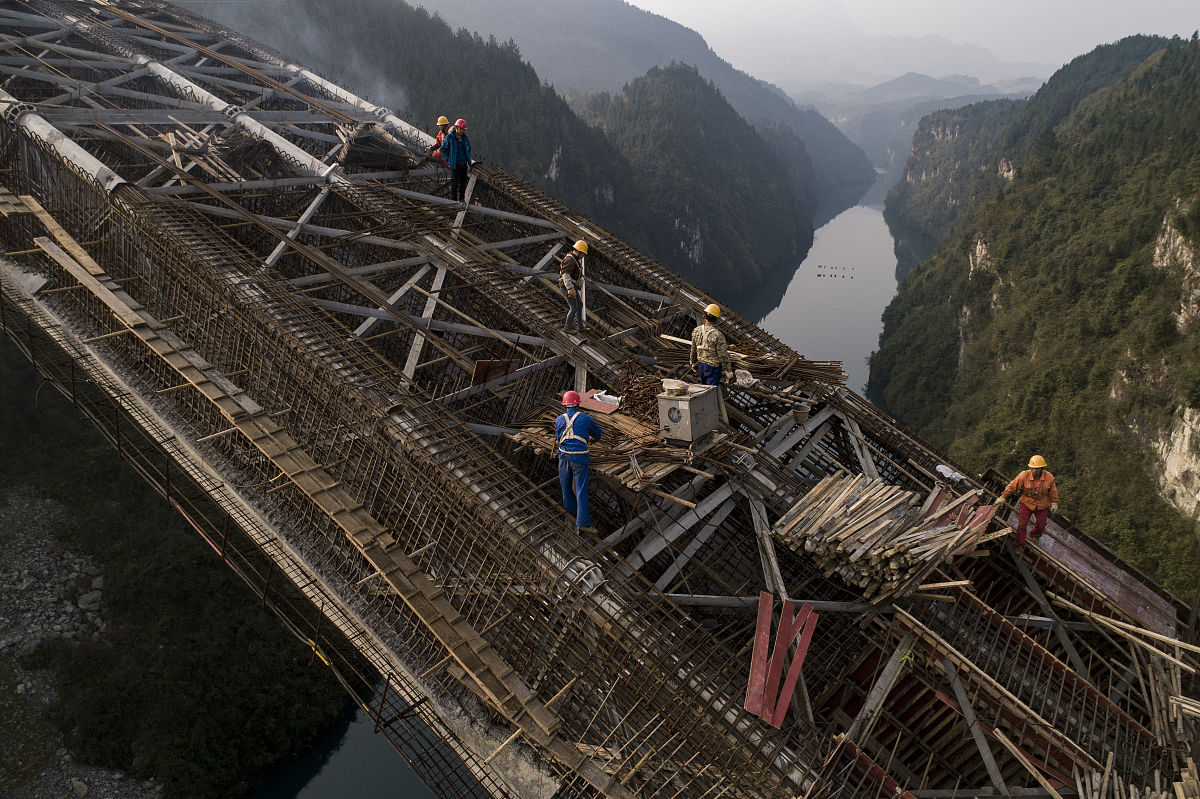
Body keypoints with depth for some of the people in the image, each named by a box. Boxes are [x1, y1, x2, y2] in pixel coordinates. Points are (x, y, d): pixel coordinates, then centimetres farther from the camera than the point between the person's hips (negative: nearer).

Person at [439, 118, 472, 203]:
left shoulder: (465, 138, 6)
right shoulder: (449, 138, -9)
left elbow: (468, 149, 21)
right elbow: (443, 149, -1)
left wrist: (469, 161, 14)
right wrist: (448, 161, -4)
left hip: (464, 164, 5)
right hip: (455, 164, -5)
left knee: (463, 182, 9)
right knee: (454, 183, -4)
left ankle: (462, 198, 23)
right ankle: (453, 199, 6)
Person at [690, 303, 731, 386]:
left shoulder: (696, 331, -7)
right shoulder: (718, 335, -25)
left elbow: (693, 350, 5)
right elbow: (723, 355, -18)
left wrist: (694, 364, 20)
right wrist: (728, 370, -5)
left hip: (701, 365, 6)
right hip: (713, 368, -6)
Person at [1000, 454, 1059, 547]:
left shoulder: (1049, 477, -18)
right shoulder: (1024, 475, -25)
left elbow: (1052, 491, 1)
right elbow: (1012, 486, -14)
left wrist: (1054, 503, 9)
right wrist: (1003, 497, -12)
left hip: (1042, 506, 2)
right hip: (1026, 504, -2)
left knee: (1041, 526, 19)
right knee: (1022, 525, -1)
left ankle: (1035, 536, 53)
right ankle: (1019, 545, 19)